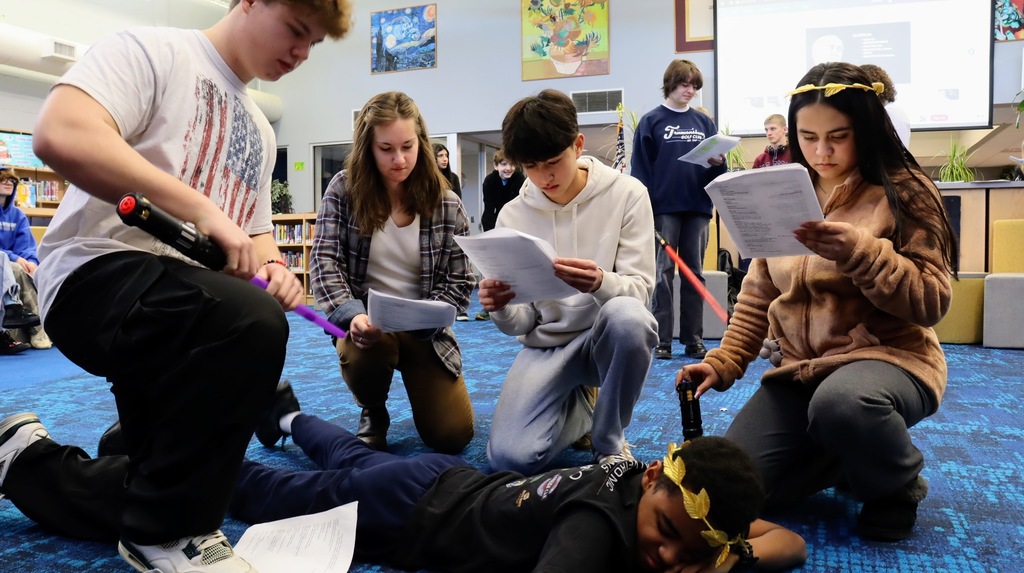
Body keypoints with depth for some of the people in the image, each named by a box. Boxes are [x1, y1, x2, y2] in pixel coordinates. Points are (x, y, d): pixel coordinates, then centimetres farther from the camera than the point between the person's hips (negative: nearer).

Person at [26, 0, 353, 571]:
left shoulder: (260, 131, 21)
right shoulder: (154, 50, -4)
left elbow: (256, 235, 23)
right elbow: (59, 135, -22)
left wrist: (273, 268, -2)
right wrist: (203, 210, -25)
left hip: (193, 307, 10)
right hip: (99, 271, -10)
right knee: (252, 323, -37)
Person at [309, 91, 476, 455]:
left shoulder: (447, 205, -6)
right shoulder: (344, 189, -6)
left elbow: (460, 284, -5)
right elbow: (325, 262, -12)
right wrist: (353, 316, -30)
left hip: (425, 329, 1)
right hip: (364, 320, -1)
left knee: (452, 435, -8)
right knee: (361, 353, -38)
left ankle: (415, 377, 29)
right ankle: (373, 414, 2)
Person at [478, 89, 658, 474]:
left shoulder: (626, 194, -8)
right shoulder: (513, 215, -2)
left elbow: (639, 289, -13)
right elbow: (521, 323, -1)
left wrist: (600, 283, -36)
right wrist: (501, 309, -26)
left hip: (607, 336, -1)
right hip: (546, 345, 2)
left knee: (627, 317, -39)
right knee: (511, 458, -20)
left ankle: (609, 441, -9)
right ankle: (581, 406, 15)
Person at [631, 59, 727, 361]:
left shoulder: (705, 122, 12)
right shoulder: (651, 121, 1)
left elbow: (717, 169, 13)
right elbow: (641, 169, -4)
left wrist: (718, 163, -10)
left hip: (698, 208, 4)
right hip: (664, 208, -3)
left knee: (694, 273, 7)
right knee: (663, 273, 0)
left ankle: (693, 339, 14)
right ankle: (661, 340, 5)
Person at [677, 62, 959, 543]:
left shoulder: (904, 192, -7)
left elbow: (931, 302, -13)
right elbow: (758, 294, 10)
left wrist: (861, 251, -28)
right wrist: (724, 361, 0)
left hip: (885, 354, -4)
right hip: (797, 365, 5)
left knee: (840, 404, -41)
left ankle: (898, 482, -4)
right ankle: (852, 459, 18)